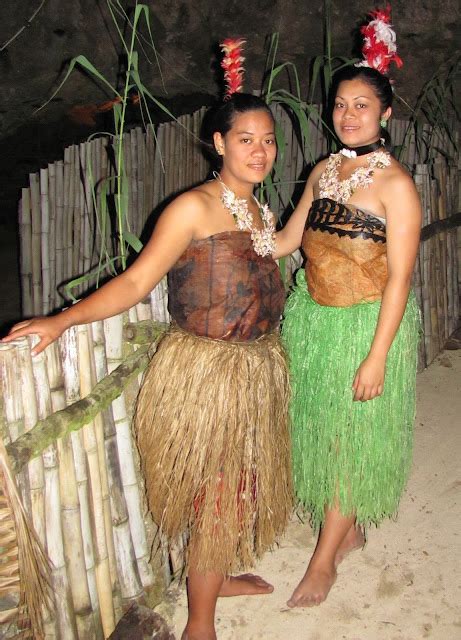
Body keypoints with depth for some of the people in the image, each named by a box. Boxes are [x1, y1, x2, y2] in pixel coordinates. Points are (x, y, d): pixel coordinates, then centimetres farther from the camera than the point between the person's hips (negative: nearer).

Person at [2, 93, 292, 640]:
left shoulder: (260, 213, 9)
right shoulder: (194, 208, -15)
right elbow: (136, 281, -19)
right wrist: (61, 320, -26)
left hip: (256, 370, 8)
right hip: (205, 373, -8)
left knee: (243, 482, 20)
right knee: (216, 495, 2)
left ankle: (220, 576, 45)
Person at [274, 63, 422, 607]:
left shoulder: (395, 184, -13)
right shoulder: (324, 170, 6)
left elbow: (399, 277, -16)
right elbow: (286, 239, 13)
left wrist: (377, 357, -18)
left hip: (365, 324, -6)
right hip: (312, 318, 7)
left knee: (350, 439, 6)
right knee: (319, 429, 15)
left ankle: (324, 559, 22)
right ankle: (350, 527, 38)